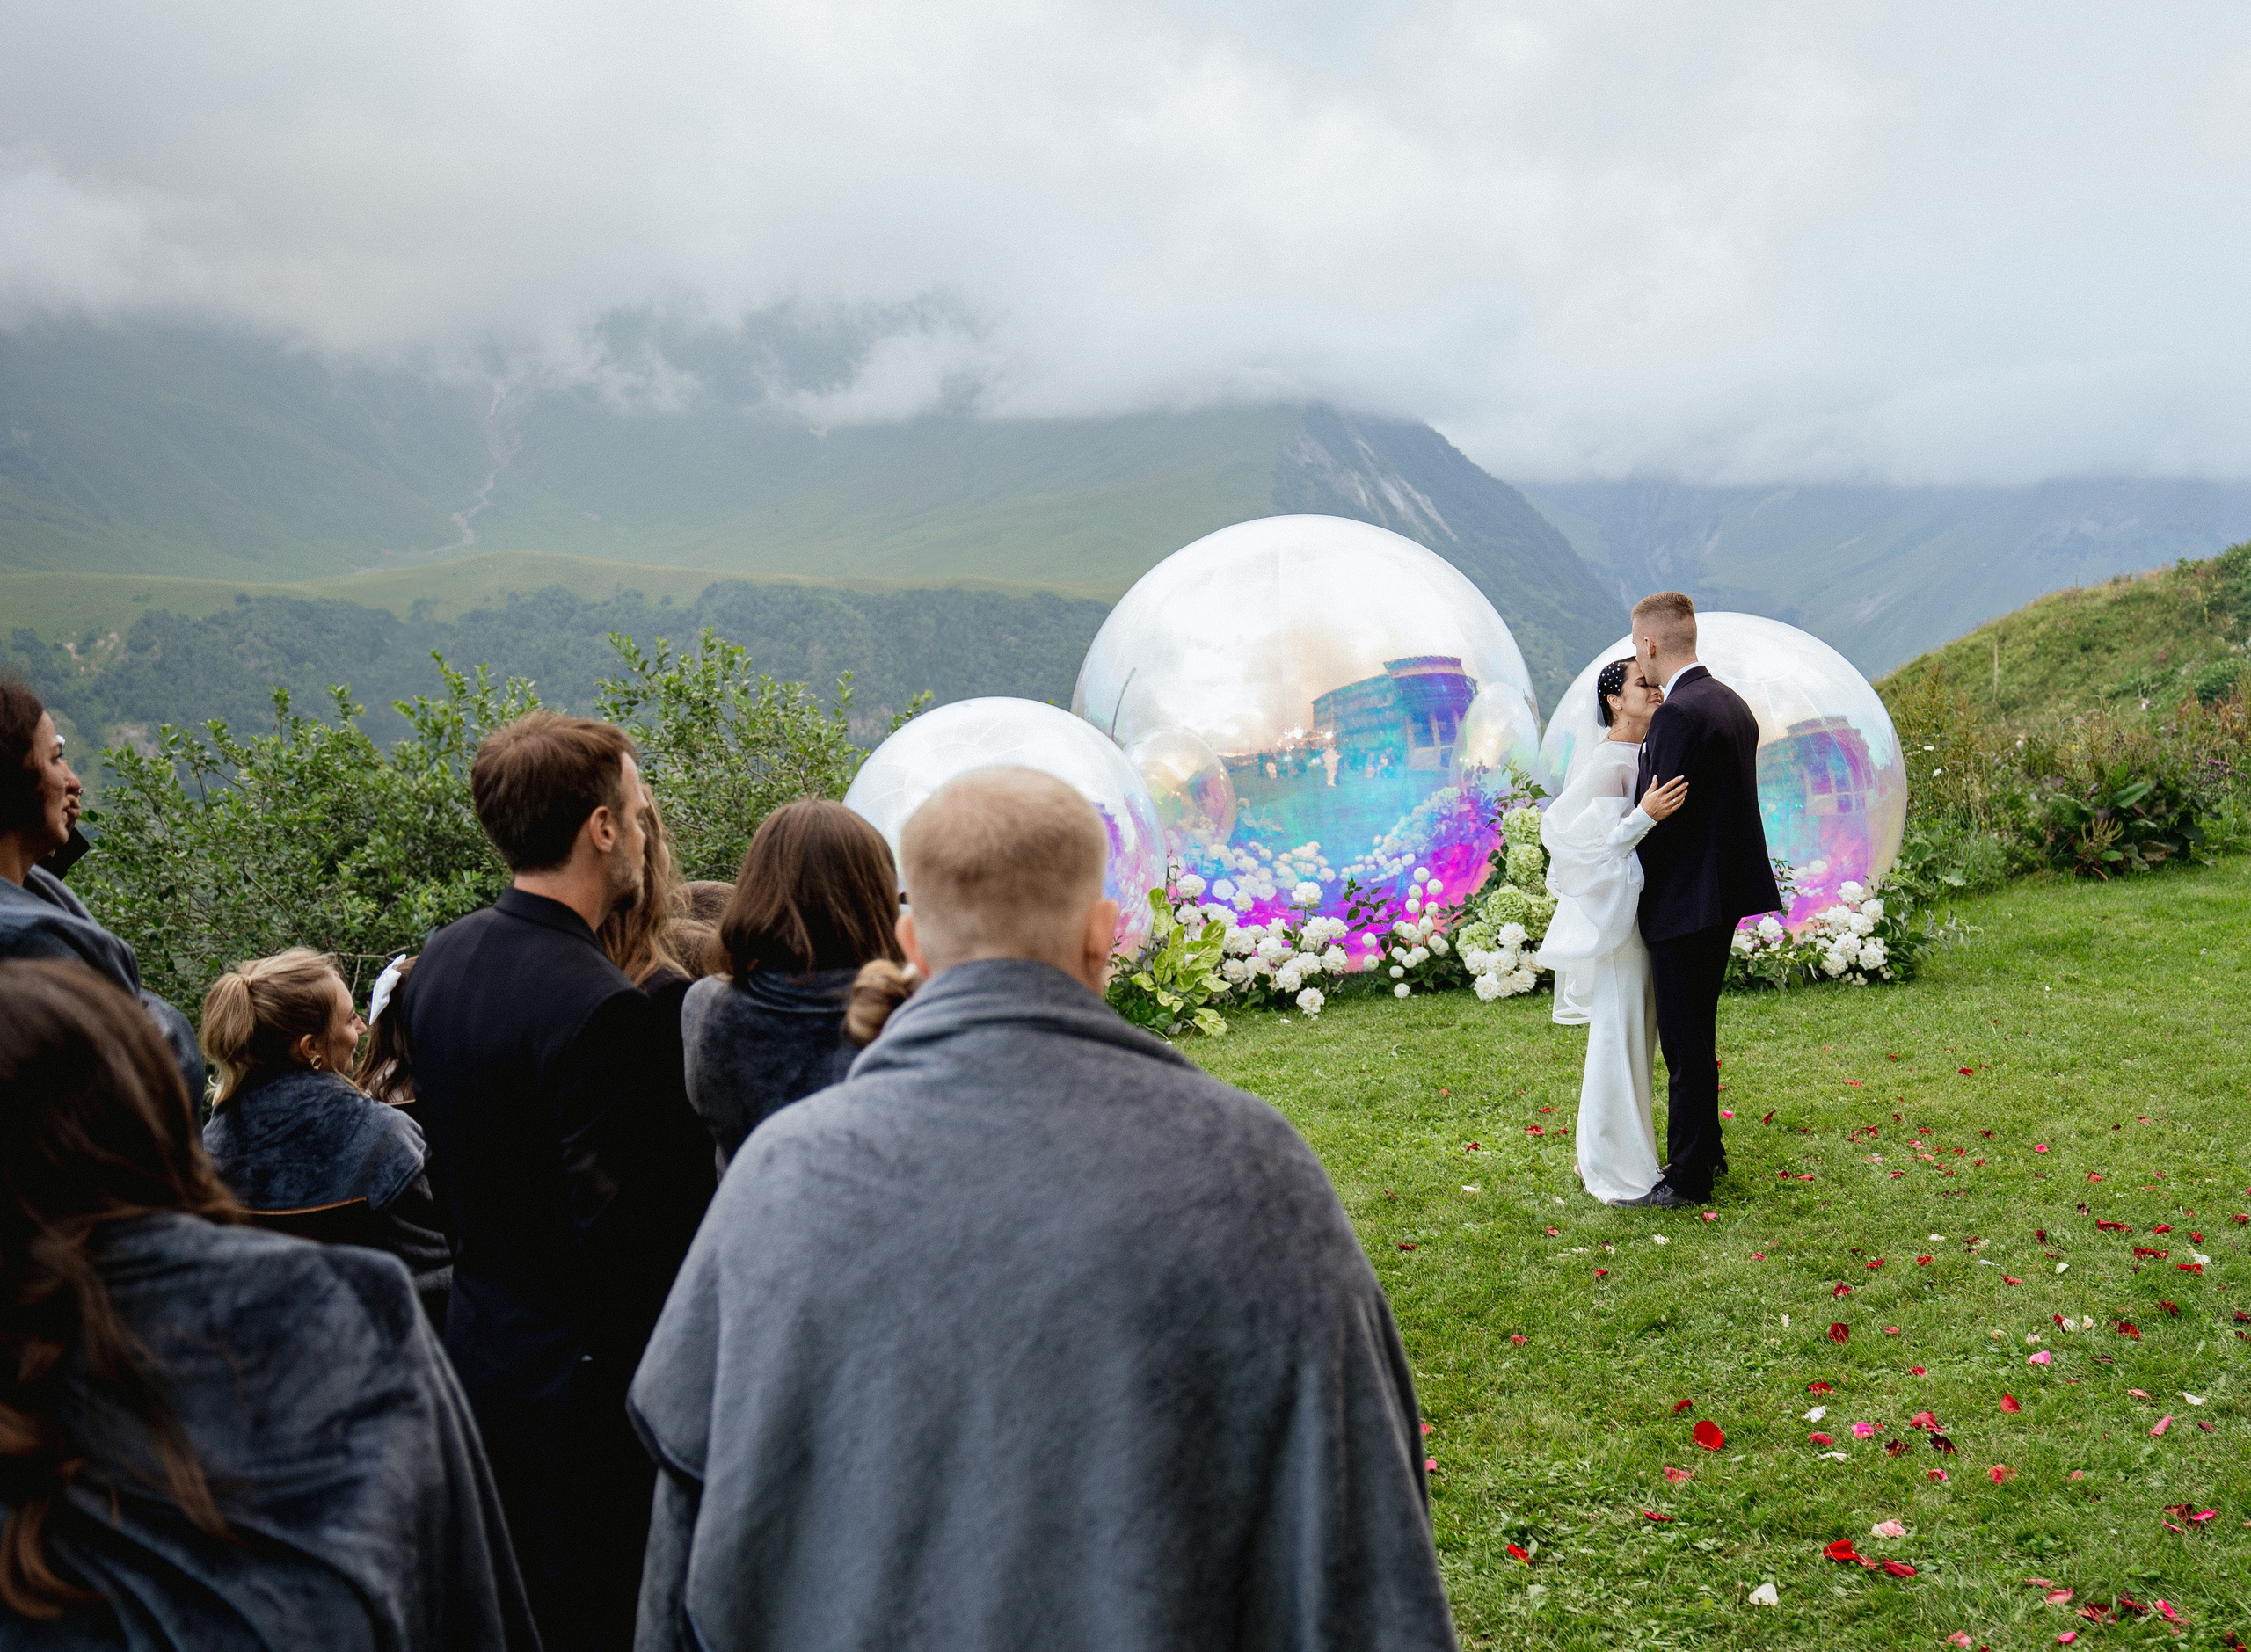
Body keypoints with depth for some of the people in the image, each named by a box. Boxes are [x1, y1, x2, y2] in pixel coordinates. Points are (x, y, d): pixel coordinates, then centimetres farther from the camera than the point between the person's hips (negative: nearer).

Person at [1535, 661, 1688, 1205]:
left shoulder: (1643, 756, 12)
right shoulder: (1609, 761, -15)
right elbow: (1603, 842, -23)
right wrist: (1646, 815, -35)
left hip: (1645, 909, 10)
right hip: (1617, 911, -10)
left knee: (1634, 1033, 16)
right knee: (1618, 1034, -4)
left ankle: (1617, 1154, 27)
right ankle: (1613, 1171, 5)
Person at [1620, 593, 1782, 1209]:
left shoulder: (1679, 713, -20)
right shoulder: (1731, 702, 10)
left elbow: (1661, 817, -21)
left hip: (1686, 900, -10)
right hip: (1724, 890, 10)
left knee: (1686, 1041, 0)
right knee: (1696, 1034, 21)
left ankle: (1688, 1178, 9)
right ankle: (1706, 1150, 34)